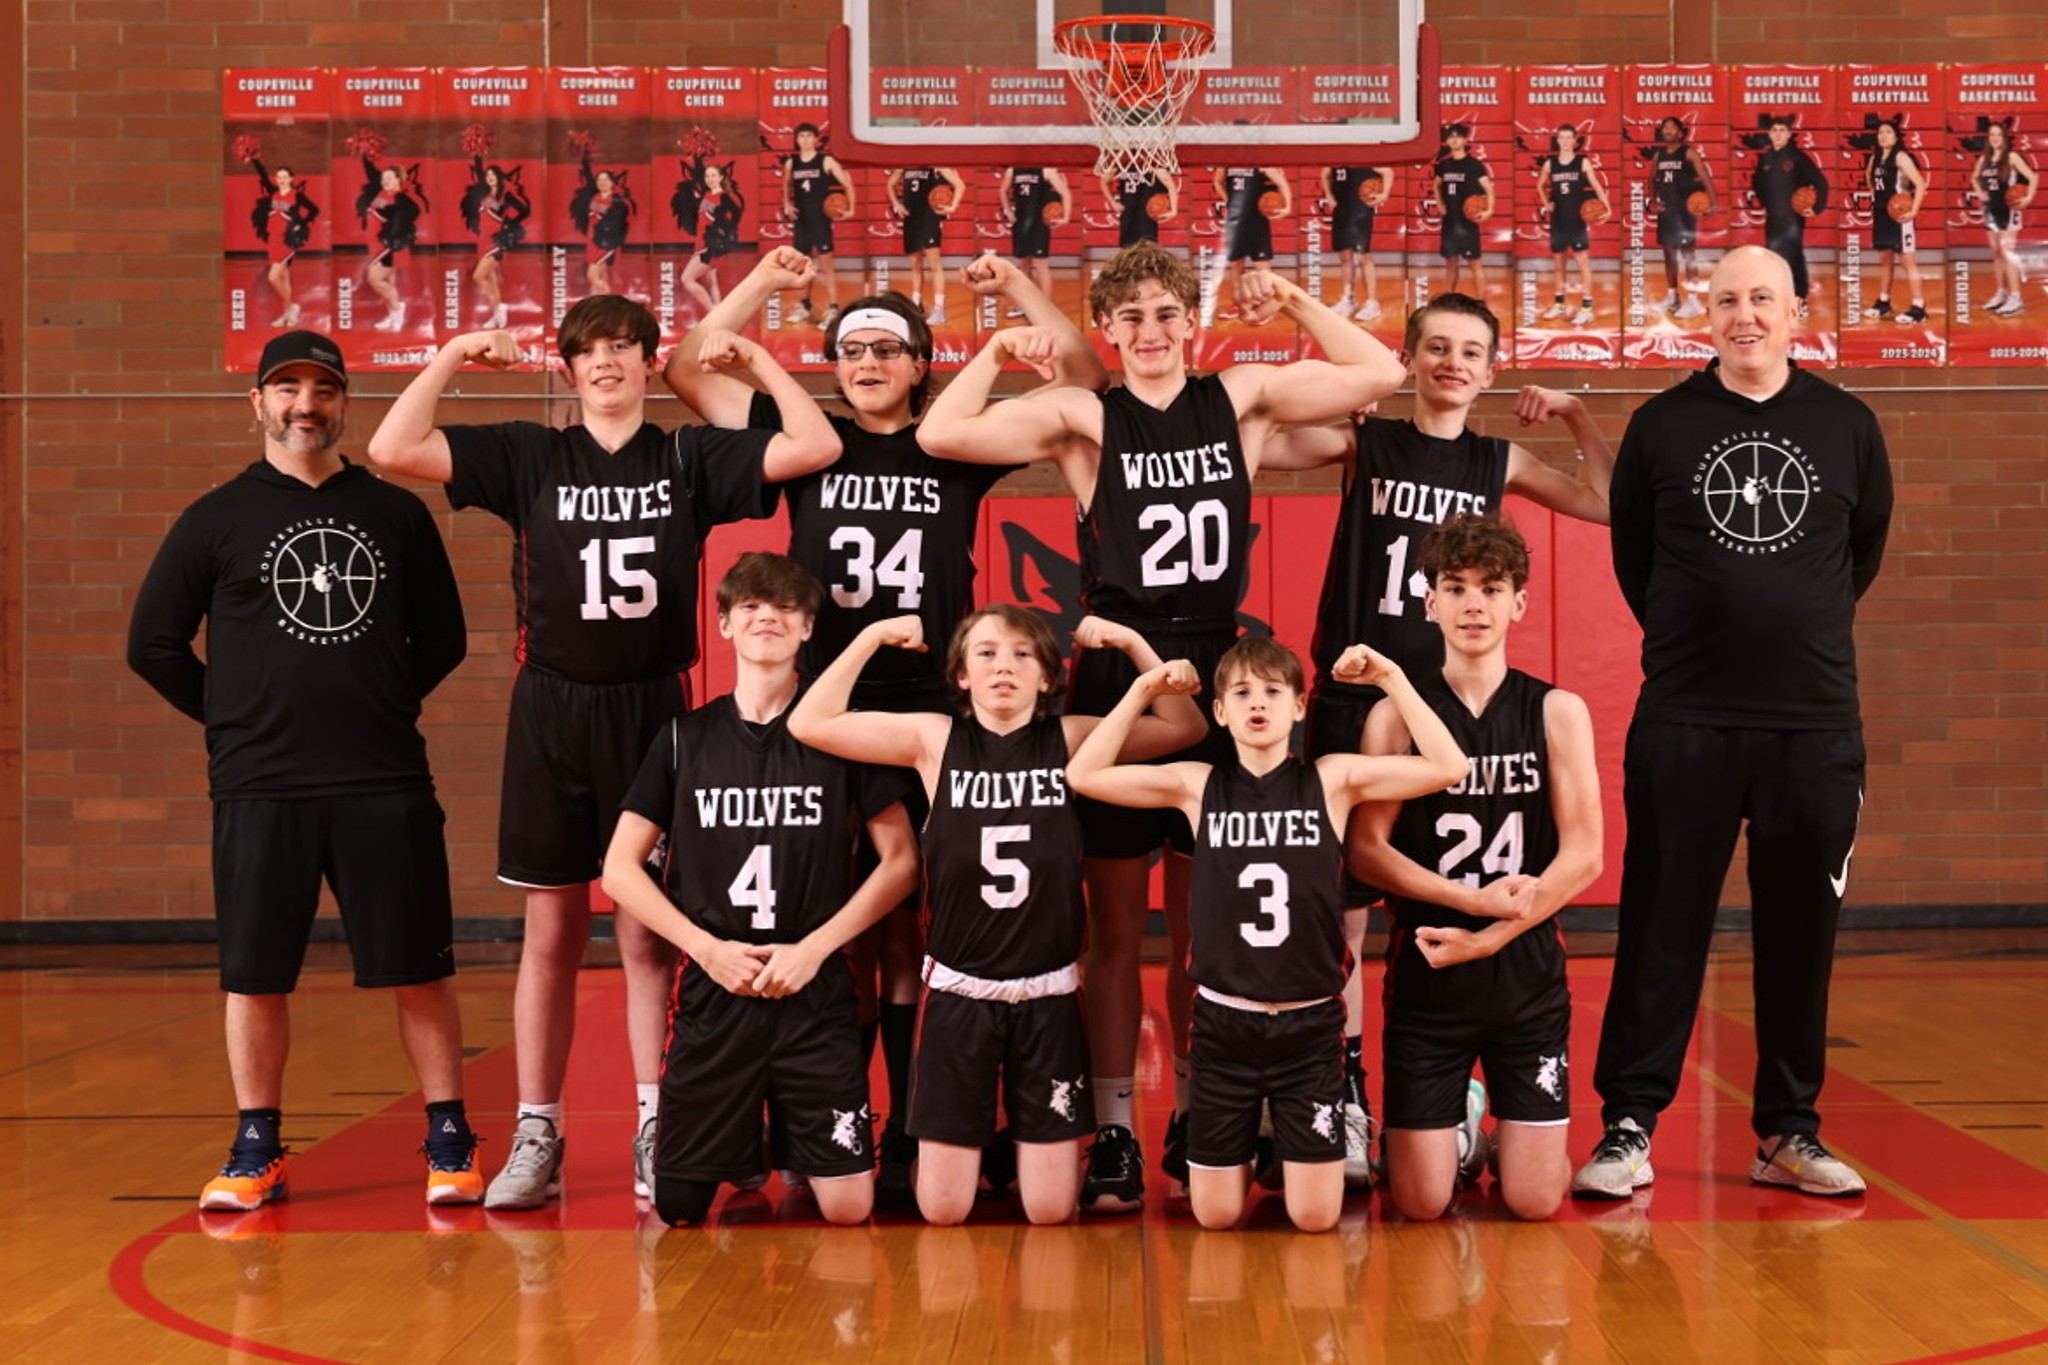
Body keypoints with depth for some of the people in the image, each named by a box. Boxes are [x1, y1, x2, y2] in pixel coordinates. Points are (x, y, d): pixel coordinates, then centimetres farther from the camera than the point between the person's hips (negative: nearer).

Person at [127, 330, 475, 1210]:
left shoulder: (397, 514, 8)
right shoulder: (216, 520, 5)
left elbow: (442, 640, 16)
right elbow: (154, 644, 8)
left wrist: (381, 707, 8)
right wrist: (236, 719, 5)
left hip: (387, 783, 0)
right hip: (258, 787, 0)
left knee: (420, 970, 2)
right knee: (254, 975, 5)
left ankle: (449, 1142, 13)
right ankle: (257, 1151, 18)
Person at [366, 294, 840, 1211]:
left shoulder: (690, 458, 5)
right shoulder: (530, 456, 5)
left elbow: (816, 447, -5)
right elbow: (391, 450, -3)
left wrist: (756, 360, -1)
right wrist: (453, 357, -2)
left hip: (653, 711, 0)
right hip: (552, 712, 1)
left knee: (650, 934, 4)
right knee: (551, 935, 6)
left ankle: (655, 1136, 11)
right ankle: (536, 1137, 13)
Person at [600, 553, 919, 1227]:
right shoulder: (686, 737, 5)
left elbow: (900, 860, 2)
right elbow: (620, 869, 6)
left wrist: (814, 947, -8)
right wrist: (709, 947, -7)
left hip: (815, 994, -1)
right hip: (712, 993, 1)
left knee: (847, 1208, -6)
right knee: (677, 1208, 3)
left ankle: (794, 1152, 27)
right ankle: (744, 1152, 34)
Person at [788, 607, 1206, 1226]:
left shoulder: (1070, 739, -2)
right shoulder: (934, 739, -3)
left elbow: (1185, 728, -1)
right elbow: (809, 724, -7)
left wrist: (1129, 641, -6)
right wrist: (873, 636, -7)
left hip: (1048, 994, 0)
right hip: (957, 990, 0)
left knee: (1051, 1212, 4)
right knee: (942, 1212, 5)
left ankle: (1031, 1145, 37)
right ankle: (982, 1144, 37)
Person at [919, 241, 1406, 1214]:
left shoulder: (1241, 398, 6)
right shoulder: (1082, 418, 0)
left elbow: (1380, 374, 6)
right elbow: (942, 434, -11)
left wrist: (1291, 301, 5)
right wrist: (999, 351, -7)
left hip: (1218, 671, 2)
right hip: (1114, 674, -2)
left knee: (1203, 925, 10)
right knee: (1114, 925, 4)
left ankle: (1195, 1116, 23)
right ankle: (1113, 1129, 12)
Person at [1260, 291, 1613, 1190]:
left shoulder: (1499, 463, 10)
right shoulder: (1362, 443, 4)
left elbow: (1610, 505, 8)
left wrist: (1575, 416, 3)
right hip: (1353, 699, -2)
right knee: (1340, 903, -3)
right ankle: (1346, 1098, 4)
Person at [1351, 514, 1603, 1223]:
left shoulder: (1558, 711, 1)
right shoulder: (1397, 715, -1)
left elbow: (1583, 856, -4)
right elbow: (1367, 849, -8)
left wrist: (1485, 938, -13)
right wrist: (1474, 899, -18)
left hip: (1529, 973, 1)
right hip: (1425, 977, -1)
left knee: (1534, 1202, -1)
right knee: (1421, 1205, -1)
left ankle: (1506, 1140, 33)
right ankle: (1458, 1131, 32)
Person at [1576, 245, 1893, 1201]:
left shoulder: (1847, 425, 5)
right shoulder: (1661, 425, 2)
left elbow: (1866, 545, 17)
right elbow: (1630, 550, 11)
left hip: (1816, 722, 2)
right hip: (1685, 719, -1)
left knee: (1800, 932, 7)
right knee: (1661, 926, 1)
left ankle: (1789, 1132, 19)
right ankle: (1629, 1126, 8)